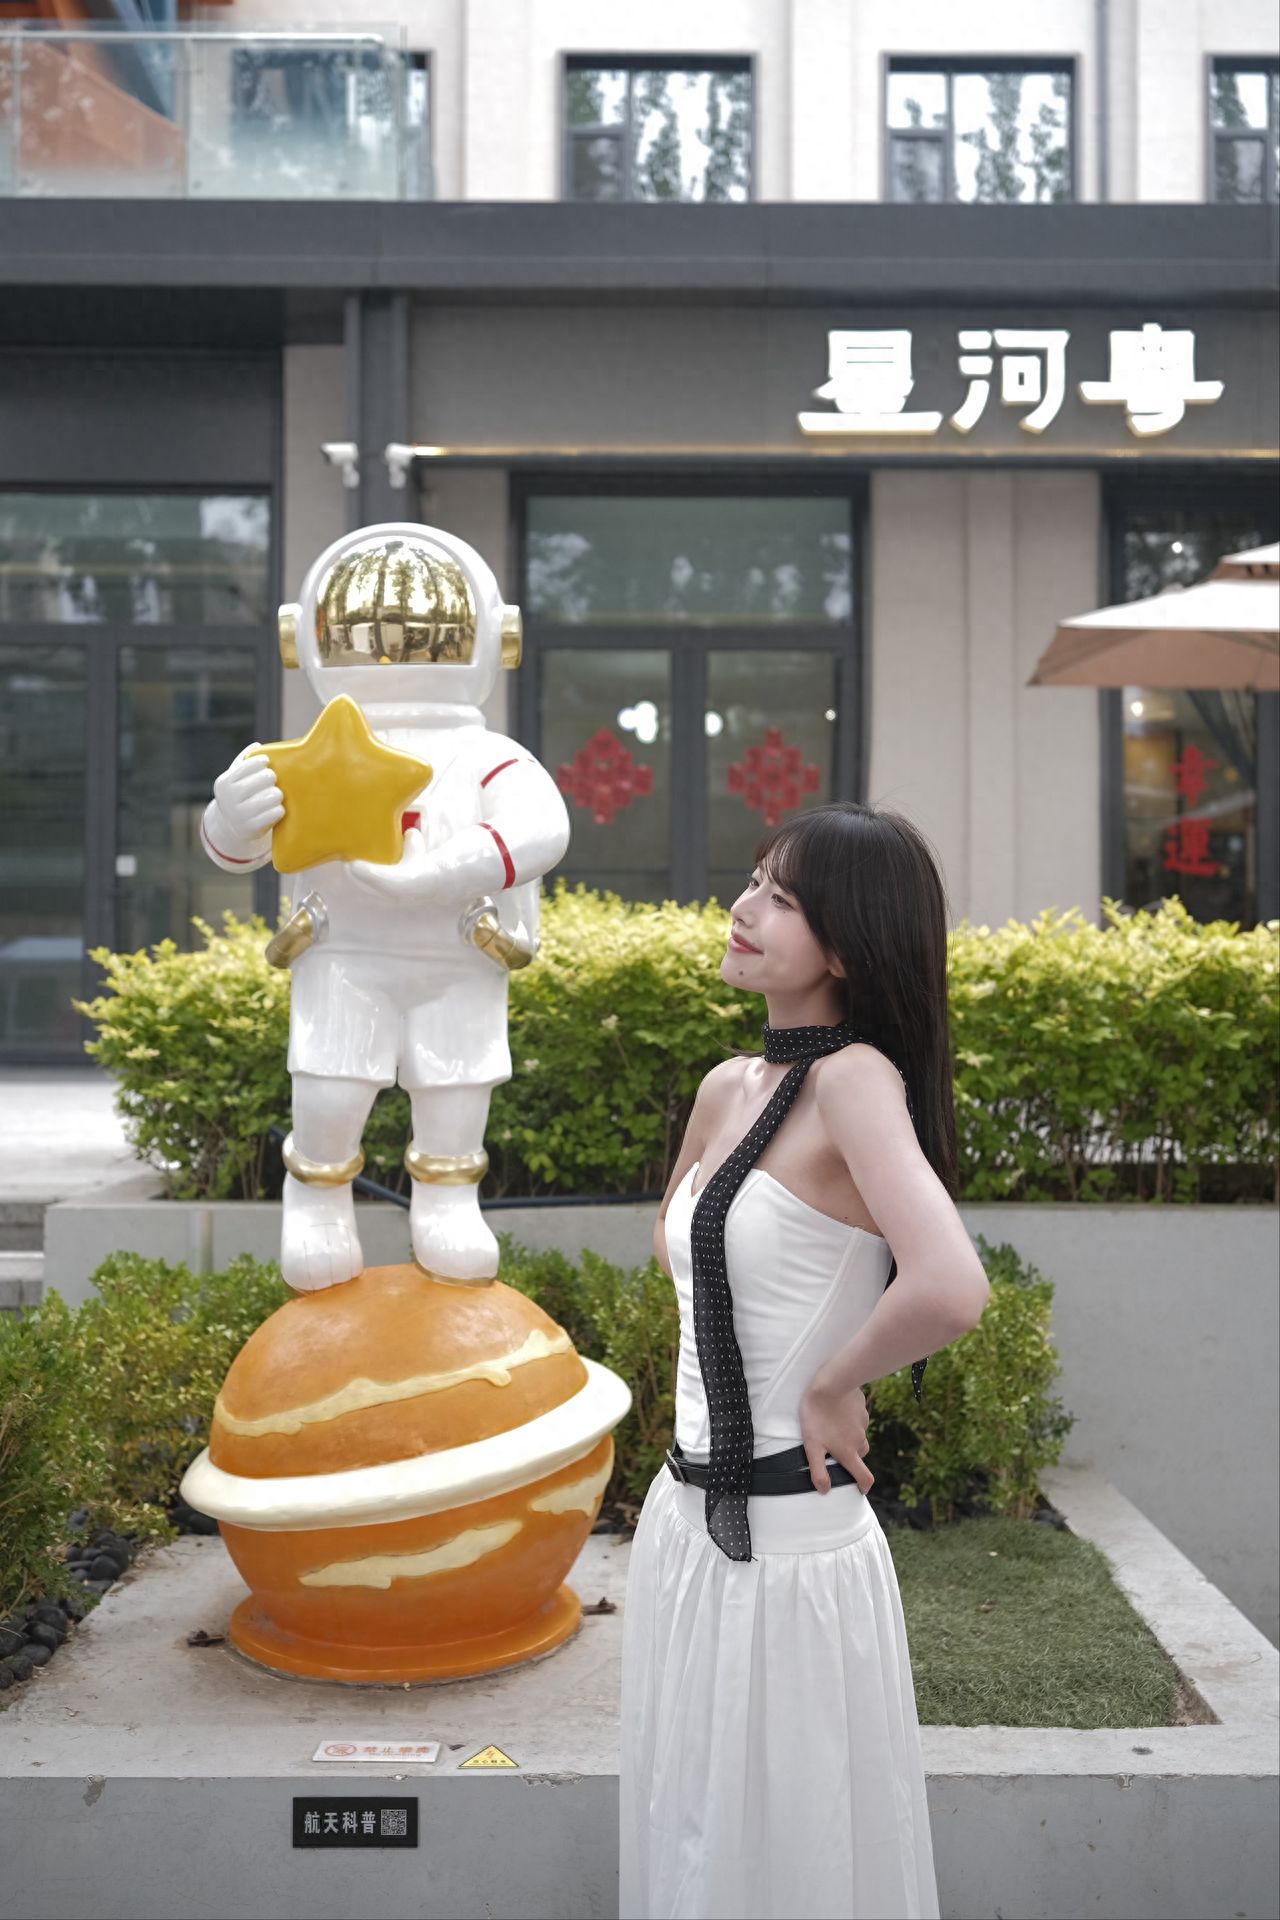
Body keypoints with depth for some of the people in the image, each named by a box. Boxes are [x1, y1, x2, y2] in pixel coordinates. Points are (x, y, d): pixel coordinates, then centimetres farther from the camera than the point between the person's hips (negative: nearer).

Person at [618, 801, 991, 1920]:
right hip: (684, 1522, 8)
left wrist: (833, 1385, -19)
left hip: (791, 1541, -8)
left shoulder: (857, 1079, -18)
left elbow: (948, 1290, -35)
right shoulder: (728, 1087, 5)